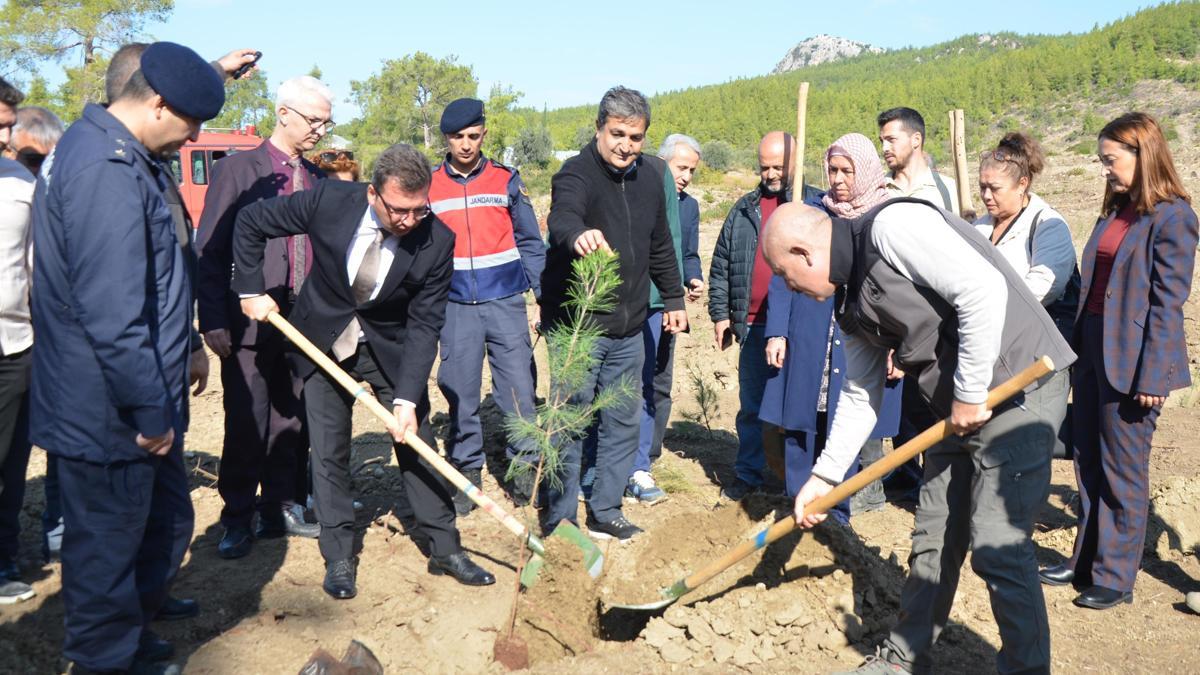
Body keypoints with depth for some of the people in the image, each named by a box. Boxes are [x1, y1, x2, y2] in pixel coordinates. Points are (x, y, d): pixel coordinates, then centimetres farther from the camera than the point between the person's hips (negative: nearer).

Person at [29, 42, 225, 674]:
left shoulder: (113, 152, 10)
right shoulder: (106, 172, -25)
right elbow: (112, 316, -28)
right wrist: (152, 412, -21)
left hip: (137, 406, 10)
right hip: (111, 416, -10)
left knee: (168, 523, 22)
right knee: (109, 547, 8)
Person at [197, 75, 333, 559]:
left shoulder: (318, 179, 12)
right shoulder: (236, 170, -3)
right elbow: (209, 252, -5)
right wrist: (213, 321, -11)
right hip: (250, 324, -5)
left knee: (293, 424, 11)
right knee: (246, 427, 2)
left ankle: (280, 510, 25)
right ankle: (238, 520, 16)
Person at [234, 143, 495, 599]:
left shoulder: (436, 241, -23)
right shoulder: (329, 201, -23)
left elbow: (424, 325, -19)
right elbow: (250, 222, -7)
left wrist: (407, 398, -26)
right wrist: (251, 290, -10)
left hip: (392, 347, 0)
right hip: (323, 339, 0)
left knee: (417, 442, 3)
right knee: (328, 451, 2)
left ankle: (445, 549, 16)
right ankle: (339, 558, 15)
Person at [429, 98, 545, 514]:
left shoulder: (507, 180, 5)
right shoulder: (428, 186, 6)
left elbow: (531, 243, 8)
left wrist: (540, 296, 2)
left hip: (506, 303, -1)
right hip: (455, 307, 1)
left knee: (518, 390, -2)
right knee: (460, 394, 4)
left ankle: (525, 468, 11)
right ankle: (467, 471, 17)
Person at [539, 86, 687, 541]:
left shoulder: (650, 177, 7)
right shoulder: (576, 174, -14)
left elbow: (660, 245, 19)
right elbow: (562, 216, -37)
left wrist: (673, 298, 19)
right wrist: (578, 234, -59)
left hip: (628, 329, 7)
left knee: (623, 424, 12)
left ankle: (604, 514, 27)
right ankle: (558, 524, 14)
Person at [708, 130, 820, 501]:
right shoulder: (744, 210, 12)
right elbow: (720, 267, 14)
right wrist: (720, 313, 9)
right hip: (754, 326, 3)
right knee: (751, 405, 9)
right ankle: (748, 474, 19)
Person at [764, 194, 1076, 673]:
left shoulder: (891, 226, -18)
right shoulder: (850, 300, 10)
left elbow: (984, 289, -26)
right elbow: (859, 395, 17)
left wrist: (971, 394, -20)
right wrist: (825, 476, 17)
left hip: (1019, 385, -9)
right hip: (958, 407, 9)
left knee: (996, 546, -9)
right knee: (931, 541, 14)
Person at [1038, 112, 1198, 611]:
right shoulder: (1115, 212, 13)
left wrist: (1152, 376, -16)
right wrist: (1077, 351, 13)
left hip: (1131, 361, -8)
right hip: (1092, 351, 8)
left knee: (1123, 473, 3)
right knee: (1089, 466, 14)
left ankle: (1116, 577, 16)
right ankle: (1086, 562, 27)